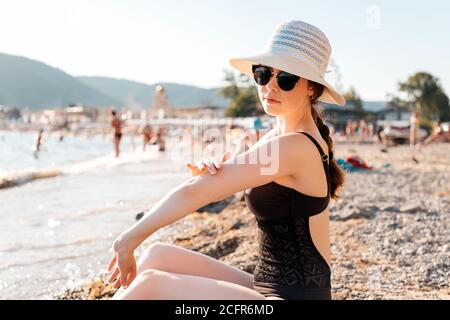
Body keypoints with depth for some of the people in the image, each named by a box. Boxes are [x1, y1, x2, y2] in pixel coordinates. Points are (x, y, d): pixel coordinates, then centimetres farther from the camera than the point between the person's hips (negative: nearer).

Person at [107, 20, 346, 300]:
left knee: (151, 284, -16)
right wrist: (212, 168, -14)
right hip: (266, 286, 9)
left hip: (295, 293, -9)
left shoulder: (295, 146, -20)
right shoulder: (279, 135, 9)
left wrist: (128, 240, -11)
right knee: (160, 255, 3)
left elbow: (194, 191, -20)